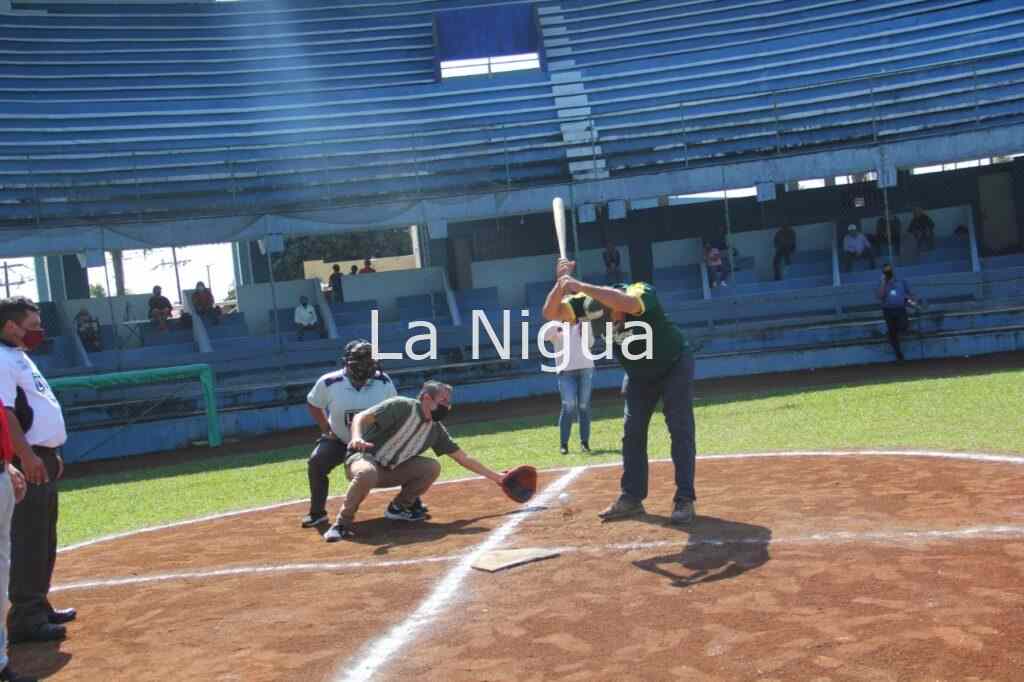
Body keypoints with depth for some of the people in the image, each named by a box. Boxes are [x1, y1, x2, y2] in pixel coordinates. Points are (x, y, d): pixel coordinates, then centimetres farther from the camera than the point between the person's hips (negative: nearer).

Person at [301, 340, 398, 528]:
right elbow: (313, 404, -1)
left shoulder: (383, 382, -19)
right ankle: (317, 513, -1)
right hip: (338, 440, -1)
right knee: (316, 463, -20)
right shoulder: (328, 382, -22)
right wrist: (327, 429, -5)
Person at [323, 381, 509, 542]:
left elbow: (463, 458, 8)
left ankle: (398, 507, 7)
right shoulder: (401, 406, -18)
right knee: (367, 474, -41)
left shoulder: (436, 429, 1)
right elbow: (361, 417, -25)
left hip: (391, 470, 7)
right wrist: (357, 437, -47)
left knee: (432, 467, -9)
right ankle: (342, 523, -22)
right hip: (364, 458, -7)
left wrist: (495, 476, 7)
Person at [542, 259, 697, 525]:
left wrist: (580, 286, -62)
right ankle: (632, 498, 14)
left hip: (674, 365, -5)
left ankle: (684, 500, -4)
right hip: (639, 374, 5)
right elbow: (551, 313, -28)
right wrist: (561, 282, -44)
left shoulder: (642, 292, -37)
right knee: (632, 433, 5)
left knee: (681, 430, -9)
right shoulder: (589, 304, -21)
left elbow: (627, 303, -60)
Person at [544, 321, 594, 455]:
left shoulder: (582, 326, 14)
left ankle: (584, 441, 9)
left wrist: (586, 325, -5)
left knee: (584, 405, 2)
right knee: (569, 406, -12)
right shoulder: (557, 328, 7)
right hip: (566, 370, -2)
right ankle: (563, 443, -5)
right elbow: (545, 336, -13)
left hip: (585, 368, 2)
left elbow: (590, 344, 2)